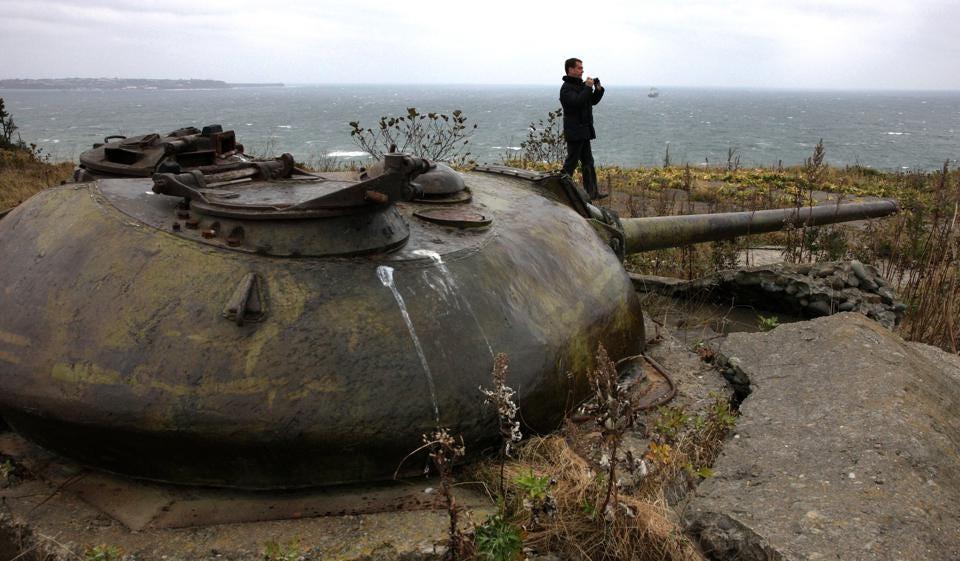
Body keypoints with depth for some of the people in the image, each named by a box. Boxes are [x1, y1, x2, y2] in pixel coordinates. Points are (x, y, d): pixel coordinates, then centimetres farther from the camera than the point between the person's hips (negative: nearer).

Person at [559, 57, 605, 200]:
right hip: (574, 132, -9)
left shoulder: (580, 85, 16)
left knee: (588, 162, 9)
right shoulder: (566, 88, -12)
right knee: (571, 162, -5)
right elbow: (577, 102, -29)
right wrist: (588, 87, -21)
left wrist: (598, 89, 4)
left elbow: (593, 101, 20)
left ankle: (592, 193, 12)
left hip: (584, 132, 9)